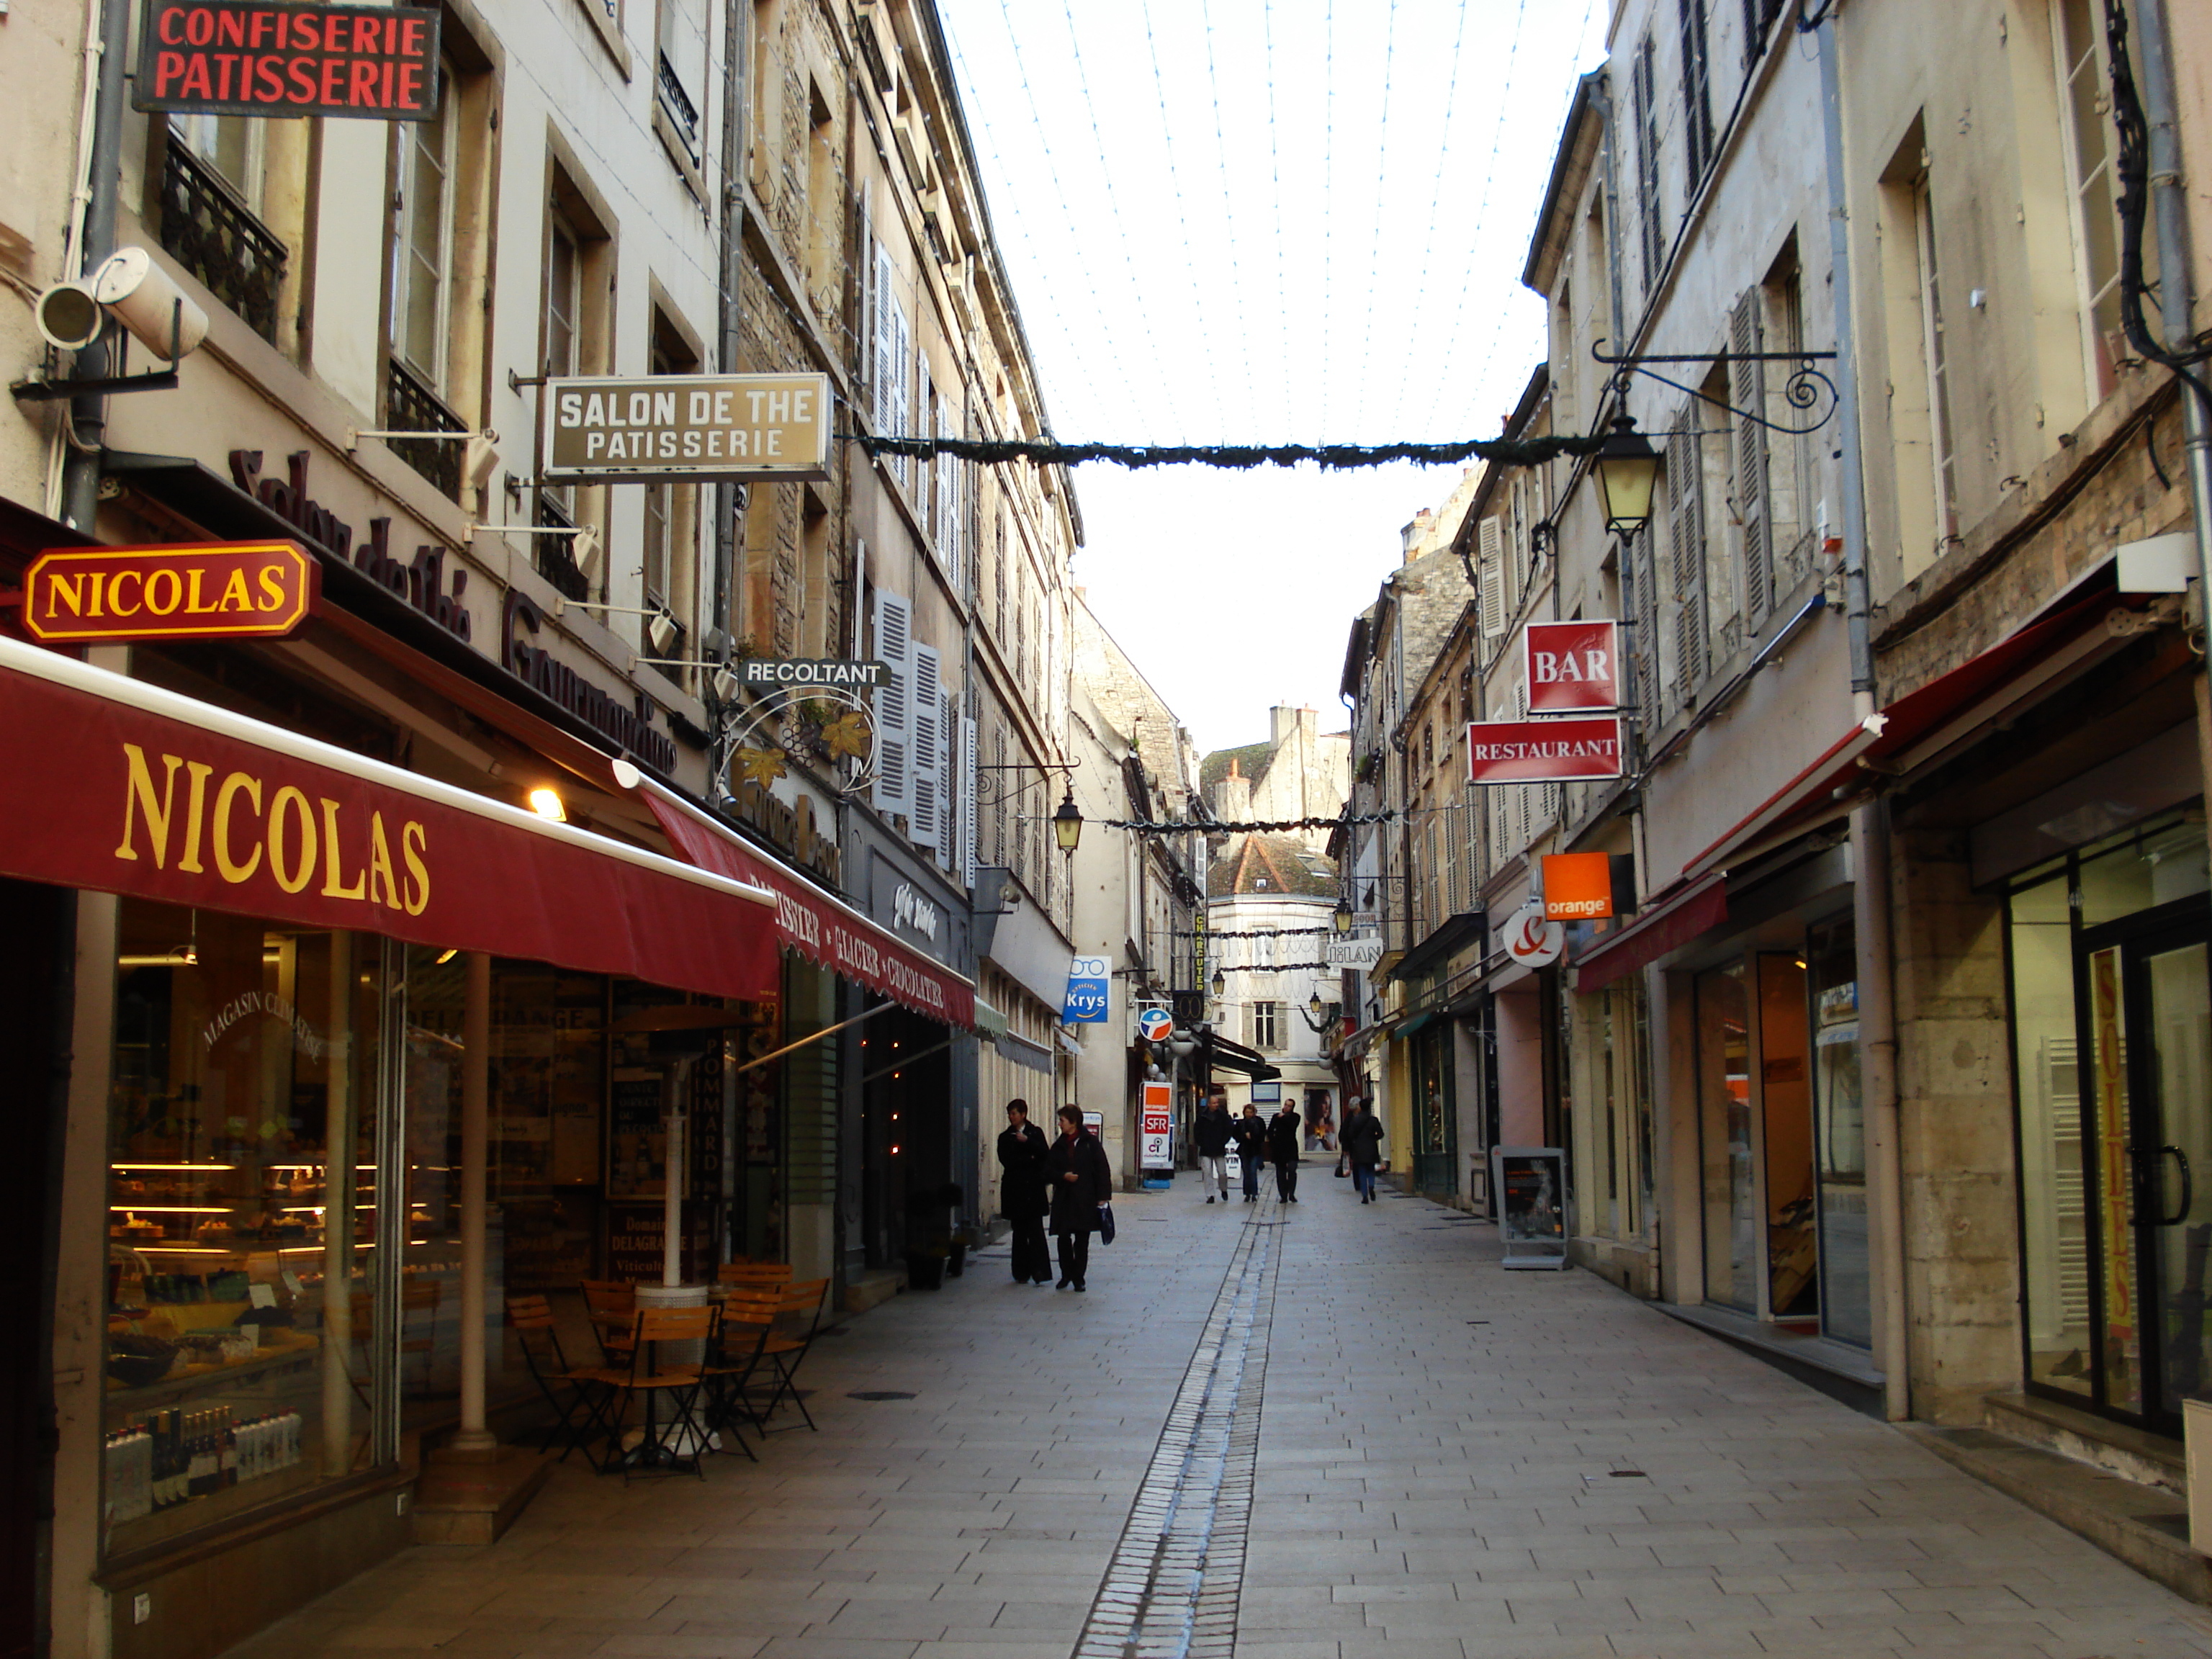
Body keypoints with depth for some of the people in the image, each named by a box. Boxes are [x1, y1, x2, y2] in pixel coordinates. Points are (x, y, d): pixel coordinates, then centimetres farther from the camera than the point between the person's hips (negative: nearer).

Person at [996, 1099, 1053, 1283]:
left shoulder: (1035, 1133, 9)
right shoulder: (1005, 1137, 12)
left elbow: (1045, 1153, -4)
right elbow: (1006, 1161, -1)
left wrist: (1027, 1141, -13)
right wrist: (1030, 1159, -6)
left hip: (1034, 1187, -2)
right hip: (1015, 1189, 2)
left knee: (1036, 1229, -10)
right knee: (1020, 1232, 3)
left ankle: (1040, 1271, -13)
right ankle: (1022, 1273, 6)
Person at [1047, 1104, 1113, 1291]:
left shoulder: (1090, 1142, -2)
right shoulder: (1058, 1146, 9)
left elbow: (1102, 1169, -4)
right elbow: (1051, 1171, 11)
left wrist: (1103, 1196, -10)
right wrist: (1063, 1176, -11)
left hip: (1085, 1200, -3)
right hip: (1063, 1199, 3)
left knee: (1082, 1241, 2)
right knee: (1063, 1238, 4)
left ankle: (1078, 1278, 12)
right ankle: (1066, 1275, 20)